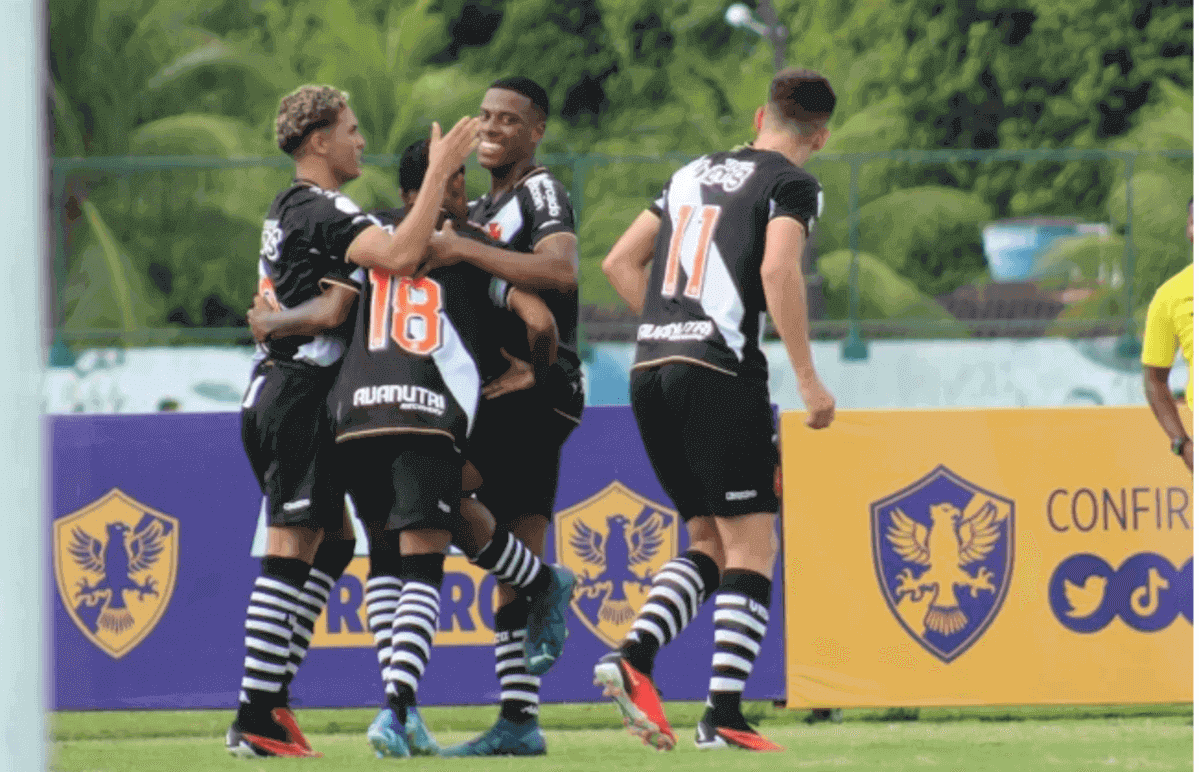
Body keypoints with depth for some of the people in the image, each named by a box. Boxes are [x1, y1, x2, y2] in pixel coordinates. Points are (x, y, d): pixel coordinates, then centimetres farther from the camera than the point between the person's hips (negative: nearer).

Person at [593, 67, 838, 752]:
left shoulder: (694, 175, 20)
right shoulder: (792, 184, 0)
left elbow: (621, 262, 21)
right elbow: (778, 270, -16)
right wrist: (808, 379, -14)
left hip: (650, 371, 7)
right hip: (723, 375, -7)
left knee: (710, 540, 15)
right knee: (751, 547, -1)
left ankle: (634, 657, -5)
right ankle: (724, 715, -10)